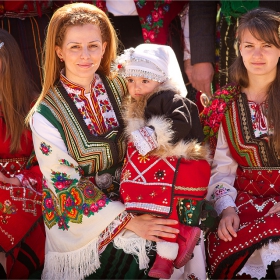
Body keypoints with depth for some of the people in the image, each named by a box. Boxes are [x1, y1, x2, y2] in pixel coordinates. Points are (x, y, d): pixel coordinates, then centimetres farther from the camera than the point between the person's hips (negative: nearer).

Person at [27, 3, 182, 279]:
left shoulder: (118, 87, -3)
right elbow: (66, 185, -13)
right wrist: (128, 221, -16)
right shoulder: (45, 115, -15)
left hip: (124, 199, 4)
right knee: (140, 246, -19)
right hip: (79, 218, -3)